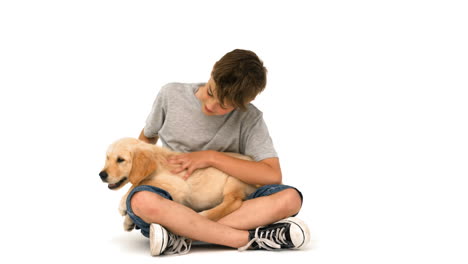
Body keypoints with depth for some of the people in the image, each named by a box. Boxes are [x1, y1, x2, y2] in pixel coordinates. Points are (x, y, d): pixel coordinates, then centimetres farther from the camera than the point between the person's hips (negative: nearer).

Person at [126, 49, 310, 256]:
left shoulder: (250, 119, -3)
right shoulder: (171, 95, 0)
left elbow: (273, 175, -14)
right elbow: (147, 138, 17)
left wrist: (212, 157, -15)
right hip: (173, 205, 0)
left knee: (290, 198, -26)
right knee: (142, 200, -37)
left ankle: (182, 237, -33)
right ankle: (249, 238, -32)